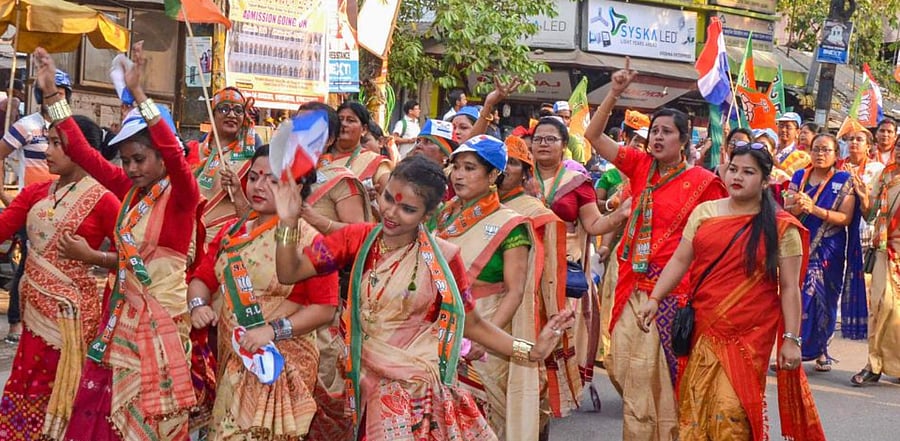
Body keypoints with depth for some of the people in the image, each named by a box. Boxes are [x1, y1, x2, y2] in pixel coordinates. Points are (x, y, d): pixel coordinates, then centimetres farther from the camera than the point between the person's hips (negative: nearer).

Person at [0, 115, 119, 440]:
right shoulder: (35, 193, 8)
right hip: (36, 308, 6)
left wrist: (90, 256, -20)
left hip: (71, 312, -6)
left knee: (59, 395, 5)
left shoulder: (102, 199, -10)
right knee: (27, 395, 12)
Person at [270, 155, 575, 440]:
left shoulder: (443, 258, -7)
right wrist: (288, 223, -21)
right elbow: (289, 273, -5)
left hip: (427, 394, -1)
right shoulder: (358, 240, -3)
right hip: (373, 391, 1)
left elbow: (471, 324, 3)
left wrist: (531, 352, -6)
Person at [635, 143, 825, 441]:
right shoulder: (704, 212, 8)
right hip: (703, 331, 4)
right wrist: (654, 299, -3)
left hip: (749, 335, -3)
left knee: (730, 410, -11)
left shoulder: (780, 227, -2)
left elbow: (790, 288, -2)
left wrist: (791, 339, -7)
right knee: (694, 407, 4)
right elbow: (680, 261, 8)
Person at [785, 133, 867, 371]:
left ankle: (819, 350, 14)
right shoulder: (799, 177, 10)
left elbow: (846, 218, -8)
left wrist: (814, 209, -19)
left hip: (829, 253, -2)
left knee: (824, 302, 1)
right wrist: (797, 207, -18)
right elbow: (785, 209, 5)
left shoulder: (844, 181, 0)